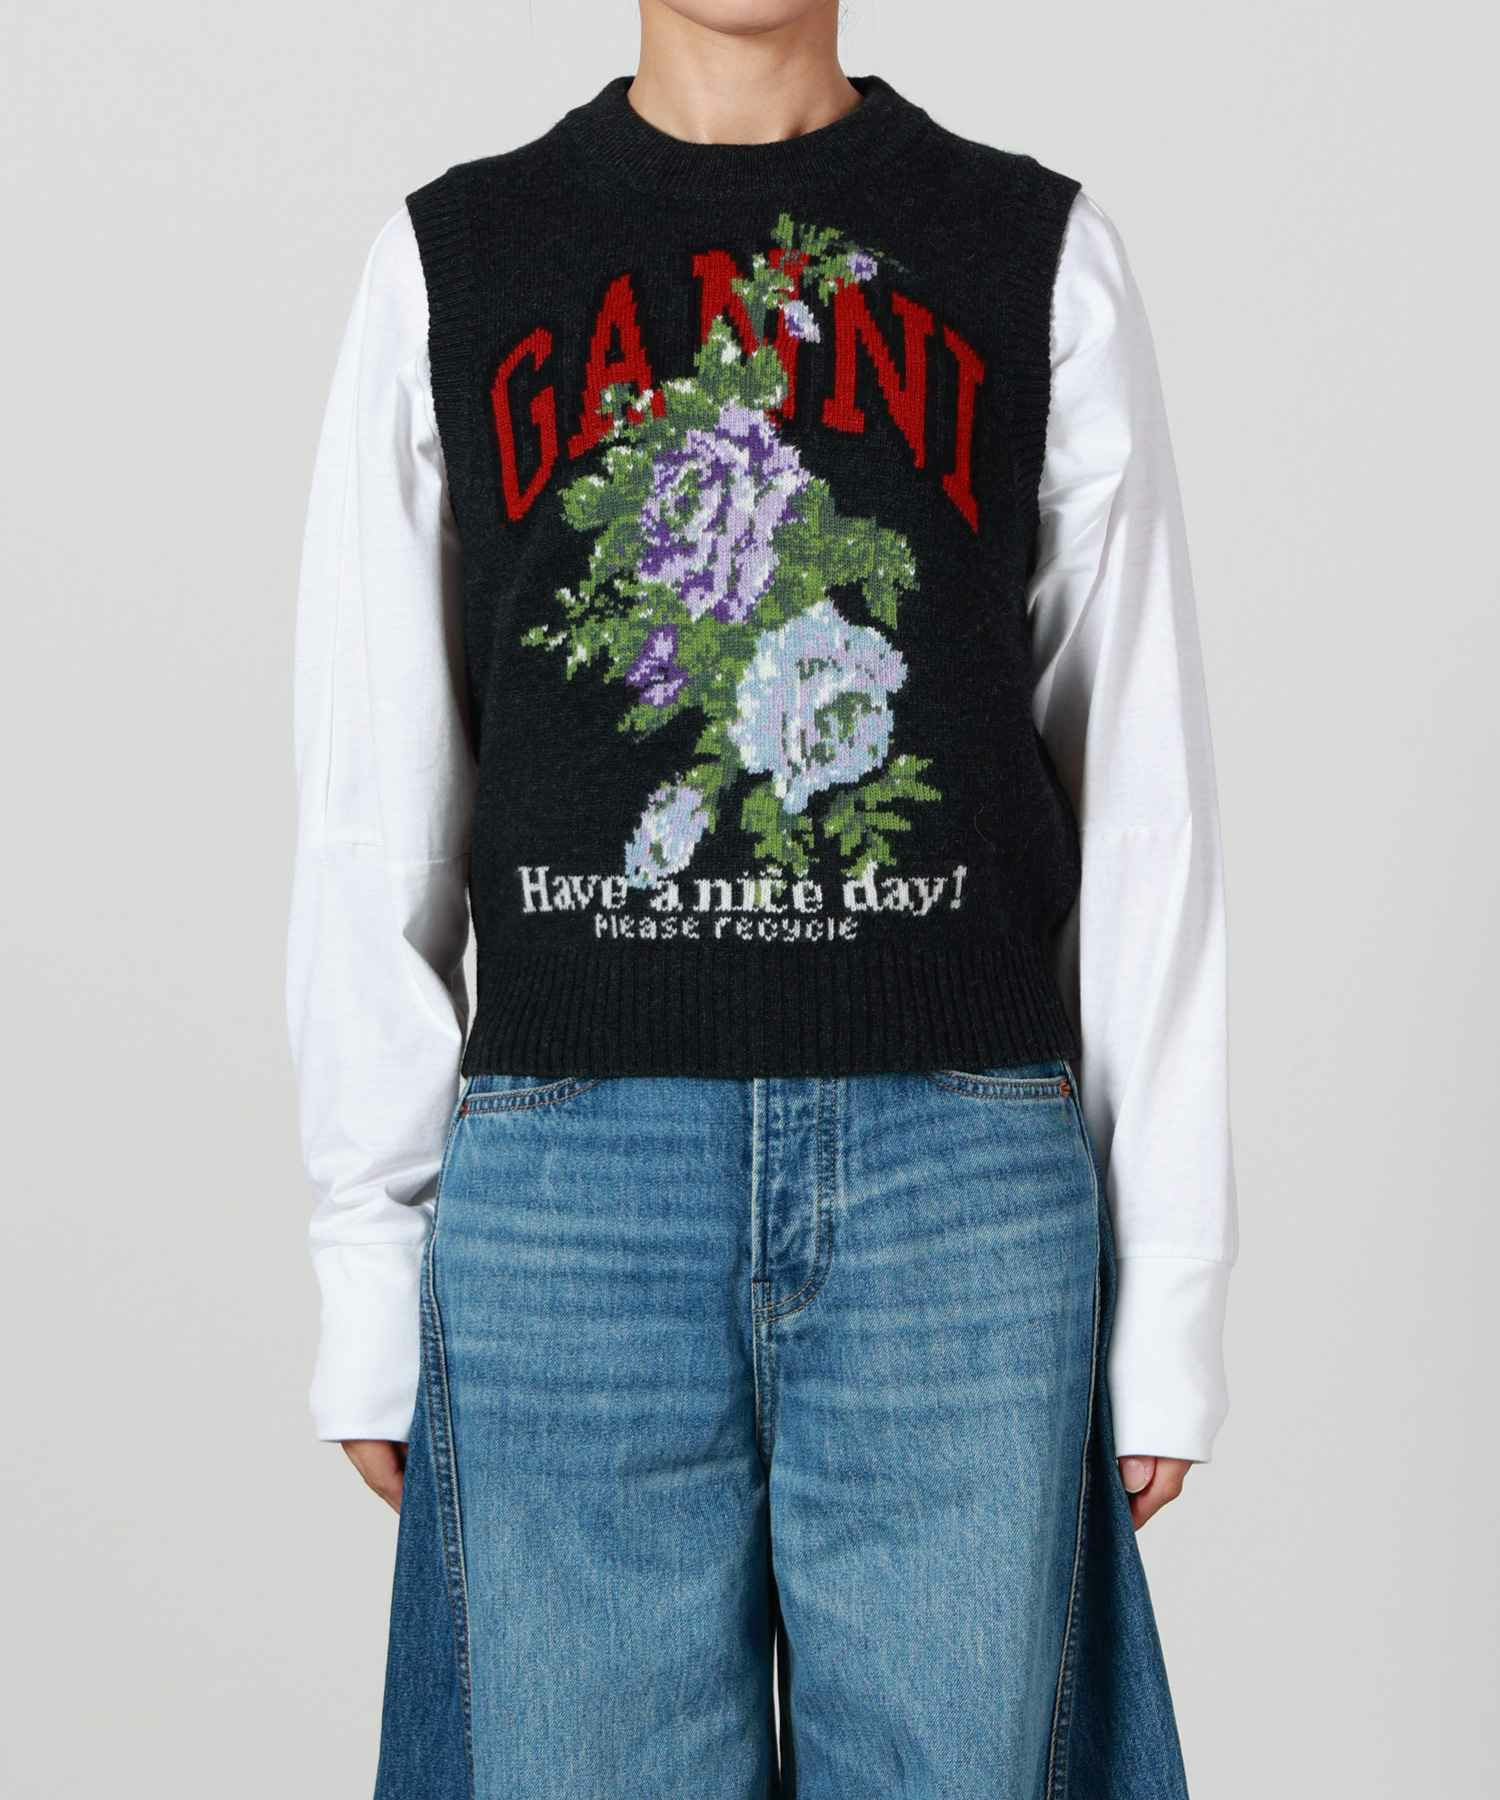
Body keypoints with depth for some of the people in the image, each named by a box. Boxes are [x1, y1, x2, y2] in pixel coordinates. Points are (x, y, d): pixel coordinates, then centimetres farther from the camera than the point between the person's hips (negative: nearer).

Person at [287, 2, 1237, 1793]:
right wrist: (368, 1269, 4)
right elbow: (372, 822, 9)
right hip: (566, 1176, 1)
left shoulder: (1043, 255, 10)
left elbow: (1143, 805, 7)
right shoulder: (447, 262, 11)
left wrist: (1172, 1286, 3)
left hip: (965, 1178, 0)